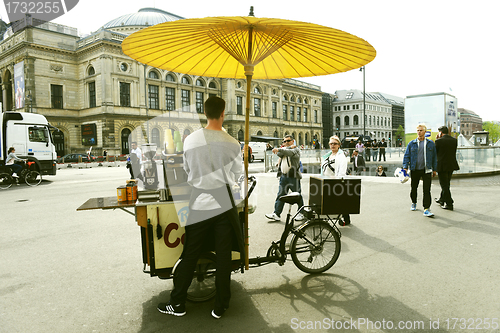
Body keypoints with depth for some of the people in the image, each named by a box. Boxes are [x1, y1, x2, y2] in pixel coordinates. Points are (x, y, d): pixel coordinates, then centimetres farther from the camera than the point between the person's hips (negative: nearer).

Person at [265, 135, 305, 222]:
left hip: (293, 177, -5)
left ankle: (301, 213, 16)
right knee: (280, 195, 2)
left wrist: (279, 149, -35)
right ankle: (276, 214, 4)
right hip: (283, 176, 5)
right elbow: (279, 154, -3)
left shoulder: (296, 149, 1)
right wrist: (289, 147, -6)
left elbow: (290, 152, -23)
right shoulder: (283, 149, 20)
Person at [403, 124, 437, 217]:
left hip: (426, 170, -1)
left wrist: (434, 169, 9)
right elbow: (406, 156, 2)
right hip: (414, 170, 1)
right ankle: (414, 203, 37)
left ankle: (426, 209, -6)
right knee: (414, 188, 14)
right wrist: (405, 167, -9)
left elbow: (434, 157, 10)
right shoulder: (411, 143, 3)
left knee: (427, 190, -8)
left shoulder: (431, 143, 5)